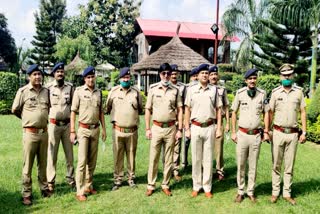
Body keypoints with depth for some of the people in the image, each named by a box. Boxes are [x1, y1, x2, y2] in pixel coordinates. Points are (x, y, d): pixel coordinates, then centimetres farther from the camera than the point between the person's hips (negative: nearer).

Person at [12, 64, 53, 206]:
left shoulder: (46, 91, 7)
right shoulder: (23, 91, -5)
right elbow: (15, 110, 2)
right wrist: (28, 119, 11)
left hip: (44, 132, 4)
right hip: (30, 133, -4)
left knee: (43, 163, 14)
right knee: (28, 165, 3)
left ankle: (44, 188, 26)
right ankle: (26, 194, 12)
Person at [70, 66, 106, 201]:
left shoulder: (99, 92, 9)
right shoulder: (79, 91, -4)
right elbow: (73, 112, -5)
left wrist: (104, 129, 10)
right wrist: (72, 131, -9)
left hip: (95, 129, 5)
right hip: (83, 129, -4)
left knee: (92, 161, 11)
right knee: (82, 161, -5)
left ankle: (88, 186, 23)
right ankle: (80, 191, 2)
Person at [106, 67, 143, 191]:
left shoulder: (136, 92, 4)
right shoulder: (113, 91, 2)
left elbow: (140, 108, 16)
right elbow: (108, 107, 14)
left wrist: (133, 115, 3)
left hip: (132, 131, 1)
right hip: (118, 130, -1)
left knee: (131, 155, 10)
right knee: (117, 156, 5)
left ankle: (131, 178, 23)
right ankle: (118, 179, 18)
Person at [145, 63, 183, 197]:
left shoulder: (175, 90, 3)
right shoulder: (153, 89, 1)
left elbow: (179, 110, 5)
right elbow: (148, 110, 3)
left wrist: (179, 129, -1)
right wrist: (147, 129, -1)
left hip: (171, 128, 1)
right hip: (156, 128, -1)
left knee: (168, 159, 9)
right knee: (153, 158, 5)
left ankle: (165, 185, 21)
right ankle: (151, 185, 16)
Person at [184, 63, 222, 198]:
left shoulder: (214, 90, 5)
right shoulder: (191, 90, 3)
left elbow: (218, 110, 6)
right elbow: (187, 110, 5)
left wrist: (219, 128, 0)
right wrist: (187, 129, 1)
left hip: (210, 128, 0)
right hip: (195, 127, 0)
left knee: (208, 158, 6)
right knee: (196, 158, 7)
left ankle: (207, 187, 17)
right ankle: (196, 186, 20)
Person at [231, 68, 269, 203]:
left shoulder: (262, 94, 1)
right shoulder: (240, 93, -2)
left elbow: (266, 113, 8)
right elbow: (234, 112, 4)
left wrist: (266, 132, 5)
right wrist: (233, 132, 1)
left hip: (256, 135, 1)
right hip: (242, 134, -1)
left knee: (253, 165, 9)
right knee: (240, 165, 6)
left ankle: (251, 192, 22)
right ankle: (240, 192, 19)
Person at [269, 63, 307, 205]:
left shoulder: (299, 91, 3)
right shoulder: (275, 92, 0)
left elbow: (303, 113, 6)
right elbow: (270, 113, 3)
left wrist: (304, 132, 1)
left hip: (293, 134, 1)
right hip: (278, 132, -1)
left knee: (289, 166, 8)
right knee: (276, 165, 7)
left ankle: (287, 193, 19)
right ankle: (275, 192, 17)